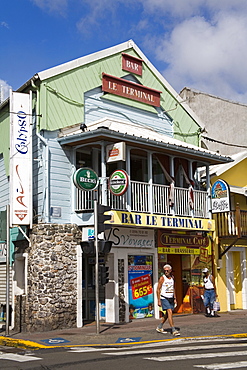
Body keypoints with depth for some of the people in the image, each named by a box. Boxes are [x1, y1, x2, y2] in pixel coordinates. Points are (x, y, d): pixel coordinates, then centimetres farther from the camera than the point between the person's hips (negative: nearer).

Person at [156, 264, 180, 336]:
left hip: (171, 298, 6)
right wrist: (159, 301, -12)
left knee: (167, 314, 10)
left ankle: (159, 327, 25)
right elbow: (158, 289, -8)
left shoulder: (172, 277, 9)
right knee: (170, 312, -16)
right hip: (164, 298, -6)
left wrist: (175, 299, 14)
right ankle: (173, 330, -16)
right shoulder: (162, 278, -8)